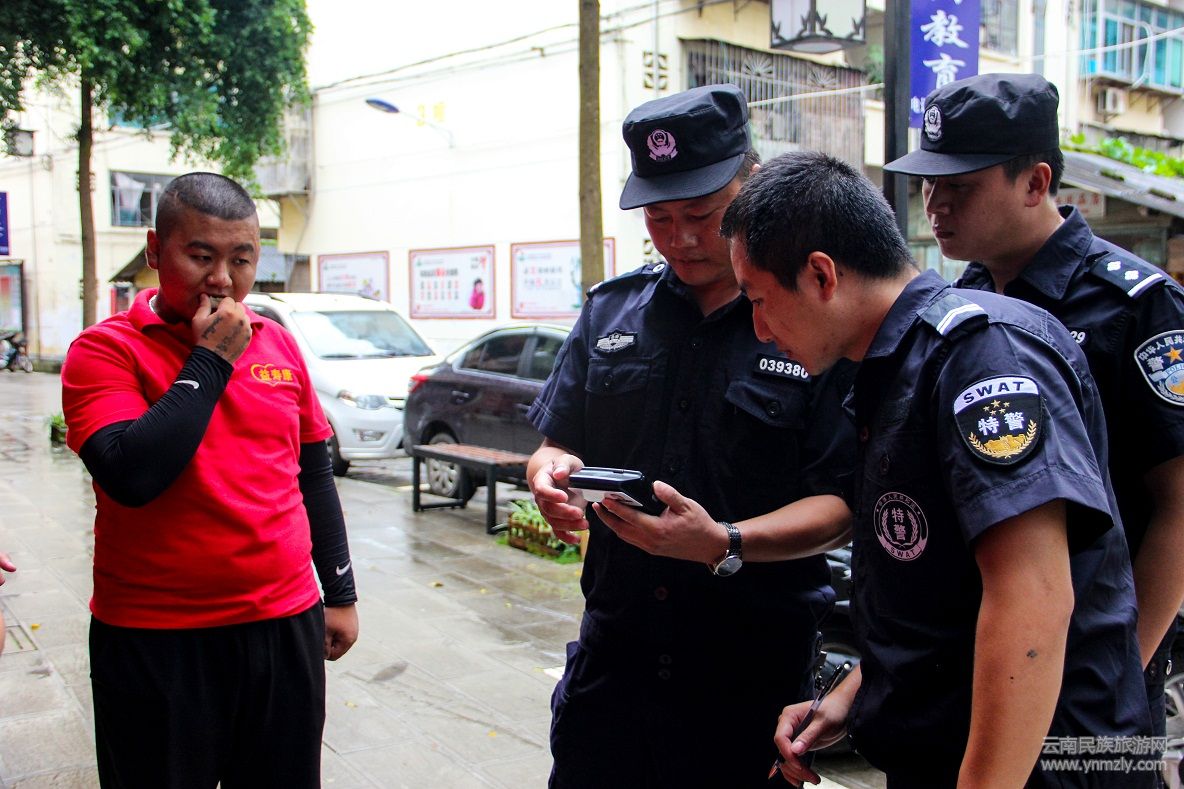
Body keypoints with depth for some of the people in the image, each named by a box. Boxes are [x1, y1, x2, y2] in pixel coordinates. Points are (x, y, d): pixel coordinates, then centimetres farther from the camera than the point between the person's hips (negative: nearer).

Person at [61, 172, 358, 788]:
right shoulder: (104, 350, -7)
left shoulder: (277, 344, 6)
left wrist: (339, 593, 14)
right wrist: (210, 361, -17)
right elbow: (132, 476, -23)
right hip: (154, 644, -4)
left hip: (286, 625, 4)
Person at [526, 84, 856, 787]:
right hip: (614, 648, 4)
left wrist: (725, 545, -27)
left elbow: (840, 502, -12)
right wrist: (551, 474, -12)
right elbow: (556, 445, 11)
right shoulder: (611, 310, 6)